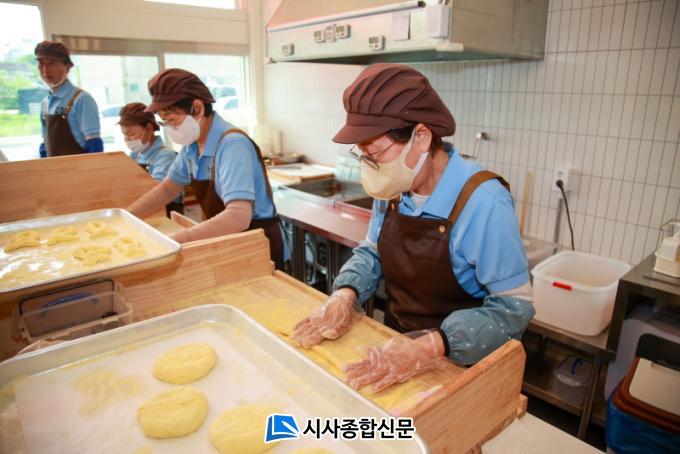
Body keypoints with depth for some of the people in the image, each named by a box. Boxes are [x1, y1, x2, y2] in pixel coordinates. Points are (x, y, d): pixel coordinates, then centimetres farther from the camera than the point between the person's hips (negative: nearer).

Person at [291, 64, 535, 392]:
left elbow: (513, 307, -21)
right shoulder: (393, 188, -6)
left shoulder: (484, 203, -24)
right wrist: (345, 295, -13)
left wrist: (430, 347, -33)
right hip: (394, 344, 4)